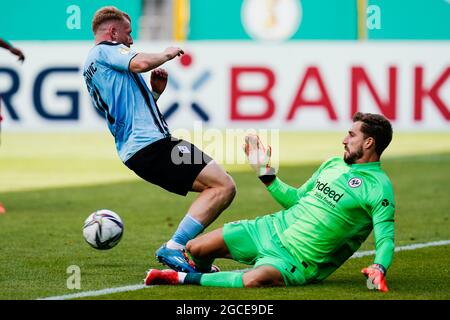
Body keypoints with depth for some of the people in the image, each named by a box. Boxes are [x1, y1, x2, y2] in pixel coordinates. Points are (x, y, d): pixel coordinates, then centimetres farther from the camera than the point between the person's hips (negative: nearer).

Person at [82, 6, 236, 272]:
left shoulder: (91, 67, 28)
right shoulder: (106, 50, -1)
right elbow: (142, 63, -22)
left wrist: (155, 92, 19)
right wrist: (168, 54, -3)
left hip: (133, 151, 11)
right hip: (150, 142, -11)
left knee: (216, 187, 16)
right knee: (224, 186, -15)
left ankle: (188, 251, 5)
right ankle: (174, 248, -18)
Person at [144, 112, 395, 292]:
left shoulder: (379, 187, -10)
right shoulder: (334, 164, 14)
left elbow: (385, 237, -19)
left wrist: (379, 268, -39)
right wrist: (265, 172, 18)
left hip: (297, 260, -7)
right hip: (271, 229, 7)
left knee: (254, 280, -39)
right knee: (194, 249, -2)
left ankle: (185, 278, -21)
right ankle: (204, 273, 33)